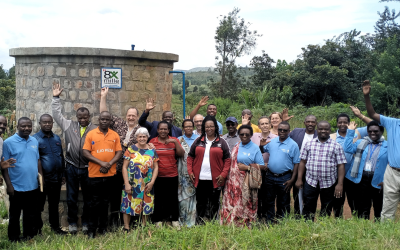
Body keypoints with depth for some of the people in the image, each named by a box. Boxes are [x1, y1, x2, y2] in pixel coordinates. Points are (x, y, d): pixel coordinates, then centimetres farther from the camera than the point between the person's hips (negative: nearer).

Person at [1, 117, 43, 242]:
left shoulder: (34, 141, 6)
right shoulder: (8, 142, -9)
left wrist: (41, 177, 7)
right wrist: (9, 185, -13)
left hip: (33, 186, 5)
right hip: (17, 188, -4)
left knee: (31, 214, 16)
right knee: (15, 215, 9)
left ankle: (29, 235, 30)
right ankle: (14, 238, 23)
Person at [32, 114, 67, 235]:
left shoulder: (57, 138, 10)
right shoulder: (35, 139, -7)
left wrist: (62, 174, 13)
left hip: (56, 179, 5)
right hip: (42, 179, -5)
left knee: (54, 204, 16)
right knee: (39, 206, 7)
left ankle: (55, 226, 27)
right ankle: (37, 229, 19)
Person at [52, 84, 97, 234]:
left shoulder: (95, 130, -3)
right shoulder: (69, 126, 5)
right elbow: (57, 114, 7)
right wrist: (56, 98, 4)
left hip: (88, 169, -2)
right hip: (72, 168, 2)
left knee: (88, 197, 9)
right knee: (71, 197, 10)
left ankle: (85, 223, 25)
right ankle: (72, 223, 24)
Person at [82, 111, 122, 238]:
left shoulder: (115, 135, 5)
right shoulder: (91, 134, -2)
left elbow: (119, 152, 1)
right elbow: (86, 152, -6)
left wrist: (109, 164, -15)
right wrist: (101, 163, -16)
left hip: (110, 174, 2)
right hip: (95, 174, -2)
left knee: (105, 202, 12)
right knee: (95, 203, 3)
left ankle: (103, 228, 22)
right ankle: (92, 230, 12)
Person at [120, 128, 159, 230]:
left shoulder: (152, 151, 5)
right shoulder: (130, 150, -1)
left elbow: (156, 167, 5)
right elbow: (124, 167, -3)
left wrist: (152, 182, -5)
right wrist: (126, 183, -9)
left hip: (147, 186, 2)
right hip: (131, 185, -2)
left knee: (146, 206, 7)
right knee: (128, 205, 0)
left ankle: (144, 227, 23)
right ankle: (126, 228, 12)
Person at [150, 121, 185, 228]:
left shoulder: (174, 140, 4)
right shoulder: (152, 141, 2)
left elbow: (181, 154, -7)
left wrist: (175, 142, -15)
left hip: (172, 175, 1)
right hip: (157, 176, 0)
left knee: (173, 198, 8)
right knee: (158, 199, 5)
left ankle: (175, 219, 21)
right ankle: (158, 220, 17)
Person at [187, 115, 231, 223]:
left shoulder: (221, 142, 4)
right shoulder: (198, 141, 9)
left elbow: (227, 160, 1)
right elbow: (190, 157, 11)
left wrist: (223, 175, -9)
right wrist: (190, 171, -1)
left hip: (215, 180, -1)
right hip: (200, 179, 2)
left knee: (214, 203, 6)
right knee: (201, 203, 7)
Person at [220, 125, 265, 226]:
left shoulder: (255, 148, 1)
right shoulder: (236, 147, 14)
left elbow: (261, 166, -3)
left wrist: (247, 167, -12)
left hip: (247, 182, -4)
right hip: (234, 181, 4)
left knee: (246, 206, -2)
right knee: (231, 203, 2)